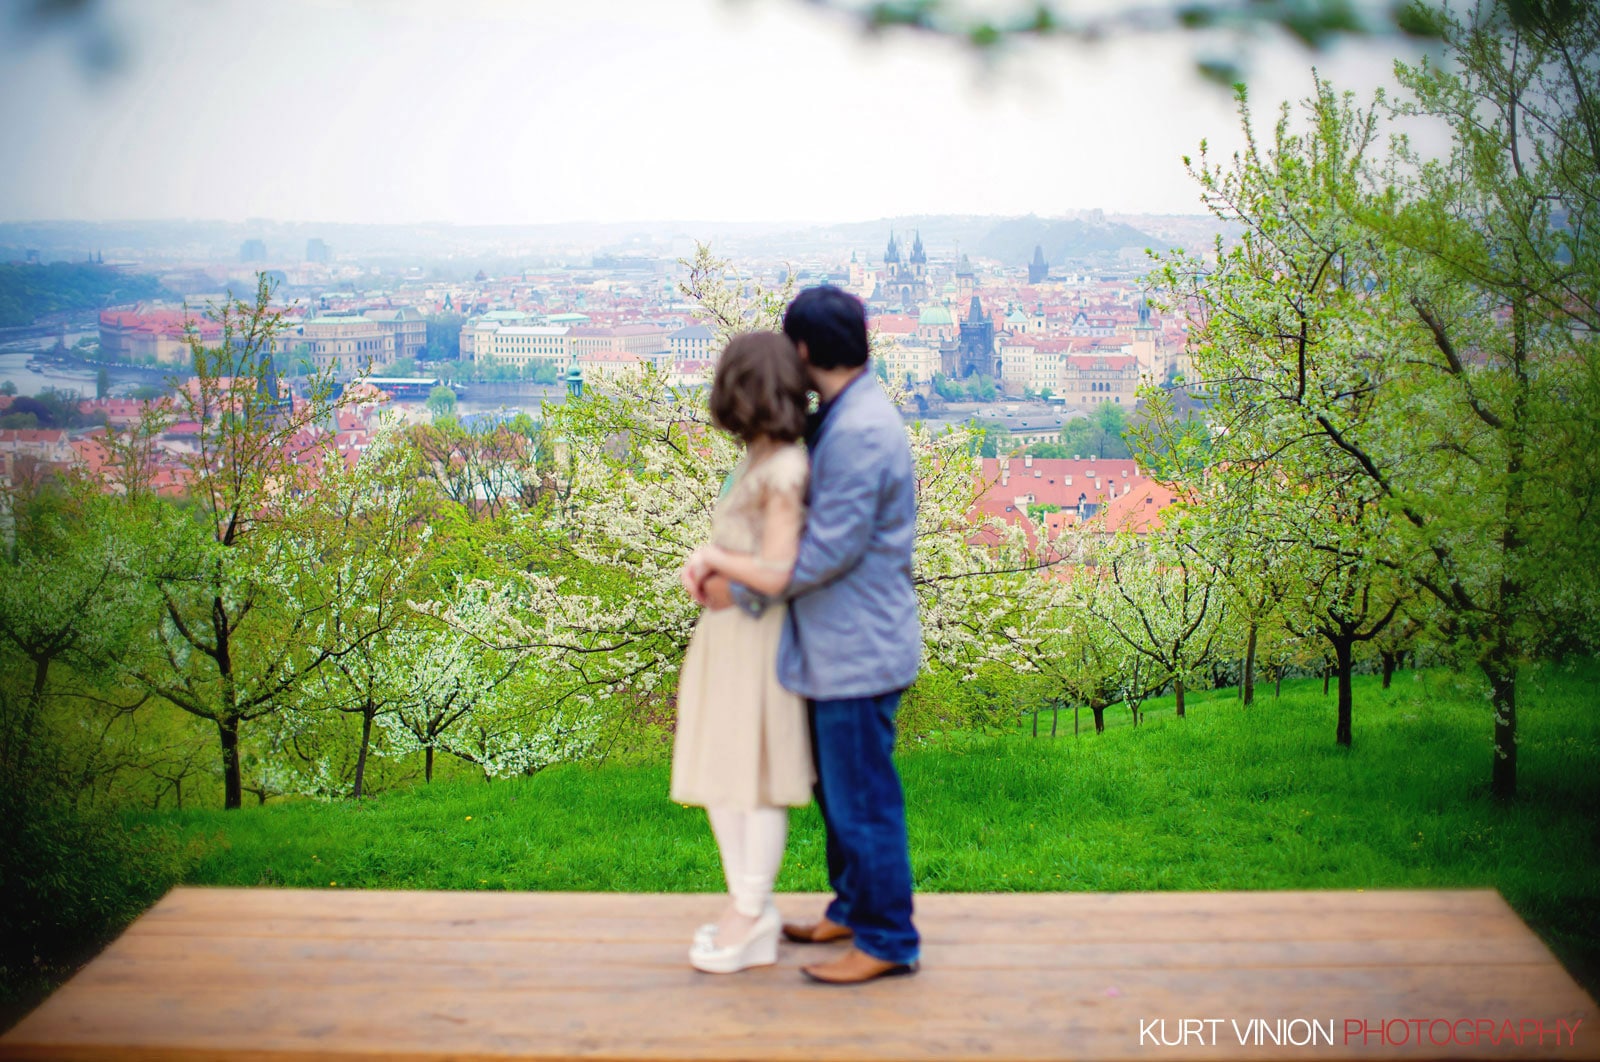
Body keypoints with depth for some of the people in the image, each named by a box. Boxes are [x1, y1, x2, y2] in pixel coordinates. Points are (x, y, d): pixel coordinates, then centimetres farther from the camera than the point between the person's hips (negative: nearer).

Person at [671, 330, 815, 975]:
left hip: (758, 639, -9)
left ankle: (751, 916, 14)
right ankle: (747, 905, 24)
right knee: (719, 776, 14)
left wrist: (711, 556, -9)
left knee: (755, 778, 2)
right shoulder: (758, 458, 7)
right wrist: (707, 559, 3)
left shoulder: (782, 471, -20)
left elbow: (773, 575, -23)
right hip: (726, 633, 9)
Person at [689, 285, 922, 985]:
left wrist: (742, 592, -14)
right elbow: (794, 517, 14)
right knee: (838, 789, 21)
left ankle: (887, 940, 14)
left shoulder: (860, 431, -22)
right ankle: (854, 908, 36)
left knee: (862, 800, 1)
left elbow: (832, 547, -24)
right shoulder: (839, 418, 11)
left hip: (857, 649, -10)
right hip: (837, 645, 10)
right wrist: (720, 557, 1)